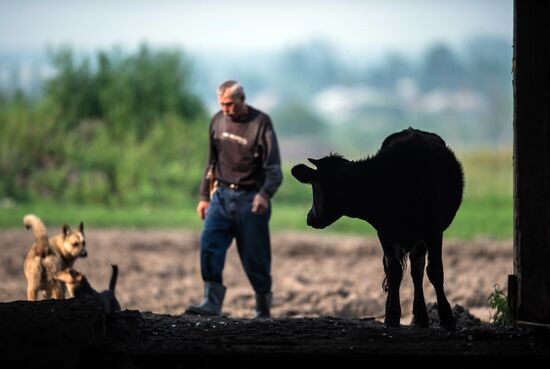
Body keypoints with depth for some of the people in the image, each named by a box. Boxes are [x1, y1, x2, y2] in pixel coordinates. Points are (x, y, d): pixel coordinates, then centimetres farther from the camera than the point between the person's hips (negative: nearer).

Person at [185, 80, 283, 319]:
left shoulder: (260, 123, -8)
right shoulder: (218, 121, 8)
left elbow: (274, 167, -14)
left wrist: (265, 194, -31)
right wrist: (204, 196, 17)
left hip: (250, 198, -4)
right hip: (222, 195, 4)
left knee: (254, 258, 0)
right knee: (209, 244, -15)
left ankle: (263, 310, 14)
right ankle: (212, 302, -18)